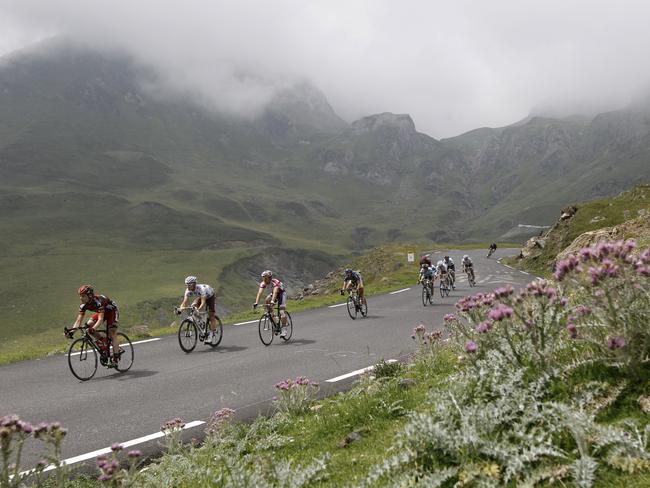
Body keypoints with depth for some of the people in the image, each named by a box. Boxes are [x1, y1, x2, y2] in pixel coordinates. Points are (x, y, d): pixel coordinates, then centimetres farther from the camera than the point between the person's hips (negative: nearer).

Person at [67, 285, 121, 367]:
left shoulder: (98, 301, -37)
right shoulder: (83, 305, -17)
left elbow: (100, 319, -45)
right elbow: (78, 320, -18)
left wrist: (93, 329, -60)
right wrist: (71, 331, -33)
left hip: (111, 311, -7)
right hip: (101, 312, 7)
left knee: (112, 334, -14)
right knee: (88, 325, -13)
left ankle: (115, 358, -11)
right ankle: (103, 343, 3)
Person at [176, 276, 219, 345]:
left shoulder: (201, 288, -42)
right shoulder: (188, 291, -25)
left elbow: (203, 302, -50)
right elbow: (185, 301, -30)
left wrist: (198, 309, -66)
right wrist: (180, 308, -49)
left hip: (210, 296, -6)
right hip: (200, 297, 6)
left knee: (211, 316, -12)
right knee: (192, 307, -19)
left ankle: (212, 334, -3)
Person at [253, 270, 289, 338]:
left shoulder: (275, 282, -34)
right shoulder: (263, 283, -18)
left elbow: (275, 292, -48)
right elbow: (259, 292, -29)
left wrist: (272, 301, -63)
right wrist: (256, 302, -42)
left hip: (281, 293, -6)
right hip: (273, 293, 6)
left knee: (282, 312, -20)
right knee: (267, 300, -23)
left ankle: (284, 329, -15)